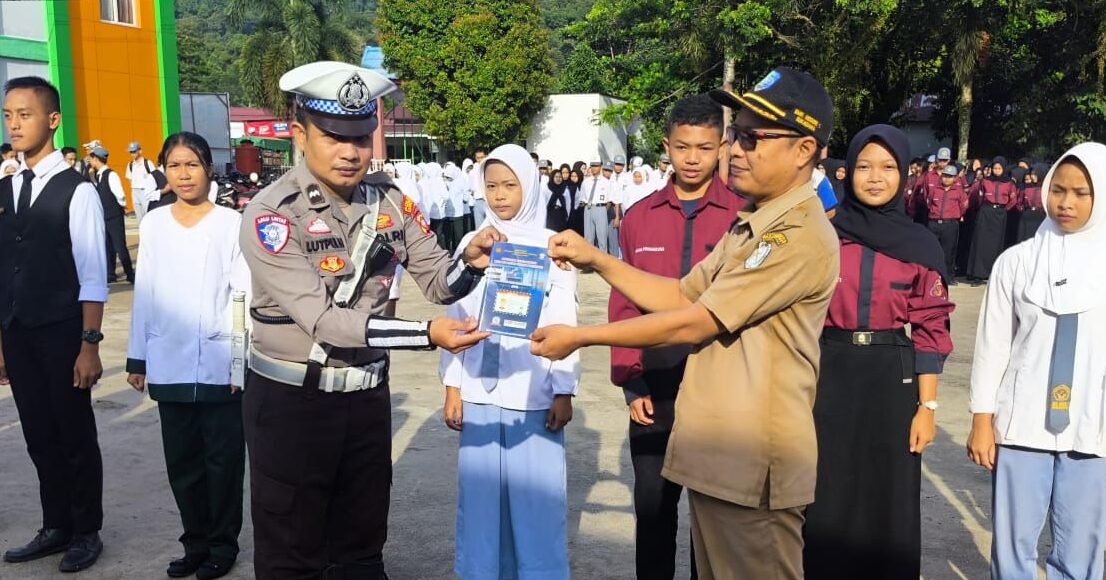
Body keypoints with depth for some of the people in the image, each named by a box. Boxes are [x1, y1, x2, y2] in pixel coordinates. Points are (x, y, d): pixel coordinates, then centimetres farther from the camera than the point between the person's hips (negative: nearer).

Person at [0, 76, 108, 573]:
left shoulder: (77, 191, -10)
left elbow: (93, 275, -11)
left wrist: (89, 345, -13)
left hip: (62, 334, -5)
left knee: (76, 436, 7)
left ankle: (87, 532, 23)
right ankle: (56, 527, 30)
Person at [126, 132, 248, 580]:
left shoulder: (230, 223, -4)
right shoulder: (153, 224, 5)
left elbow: (244, 294, -5)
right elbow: (144, 294, 8)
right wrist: (137, 357, 8)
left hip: (220, 364, -3)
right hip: (169, 364, 3)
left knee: (222, 457, 6)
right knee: (181, 458, 11)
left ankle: (223, 543, 20)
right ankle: (196, 541, 26)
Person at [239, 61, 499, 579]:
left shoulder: (390, 202, -2)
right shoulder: (271, 214, -19)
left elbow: (438, 282, 0)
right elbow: (324, 322, -27)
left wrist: (470, 260, -24)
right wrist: (428, 335, -35)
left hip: (367, 395, 5)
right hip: (290, 400, -5)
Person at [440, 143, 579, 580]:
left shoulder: (551, 246, -1)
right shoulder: (472, 244, 5)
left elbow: (563, 324, 0)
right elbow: (456, 318, 8)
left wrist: (564, 393, -3)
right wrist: (452, 388, 5)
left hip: (535, 394, -2)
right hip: (480, 392, 2)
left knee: (535, 494, 3)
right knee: (482, 490, 9)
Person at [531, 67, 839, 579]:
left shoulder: (802, 235, -19)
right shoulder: (748, 226, 14)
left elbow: (691, 324, -20)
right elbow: (679, 297, 14)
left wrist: (578, 337, -12)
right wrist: (595, 260, 4)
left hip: (753, 464, -9)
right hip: (715, 451, 9)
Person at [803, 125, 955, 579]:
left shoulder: (922, 246, 1)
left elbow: (929, 332, 1)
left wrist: (927, 406, -4)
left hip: (893, 381, 0)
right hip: (828, 376, 0)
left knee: (888, 499, 8)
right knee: (824, 497, 6)